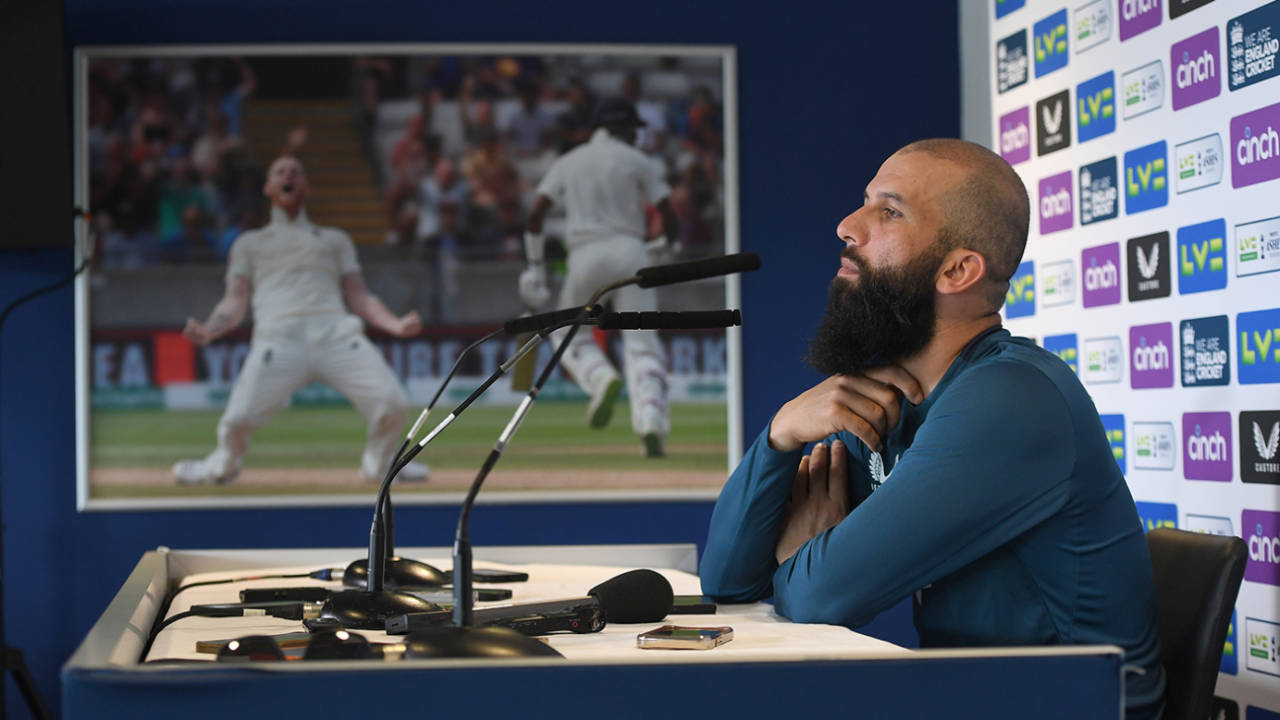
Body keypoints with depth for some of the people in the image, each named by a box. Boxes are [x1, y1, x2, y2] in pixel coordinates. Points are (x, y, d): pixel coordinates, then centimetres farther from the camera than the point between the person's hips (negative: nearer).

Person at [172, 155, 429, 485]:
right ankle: (224, 464, 17)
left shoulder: (335, 239, 30)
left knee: (392, 403, -19)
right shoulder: (249, 243, 27)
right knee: (239, 417, -21)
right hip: (279, 338, -1)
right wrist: (209, 331, -5)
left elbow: (358, 296, 20)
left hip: (336, 333, 1)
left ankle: (379, 464, 14)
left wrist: (394, 323, 1)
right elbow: (235, 301, 16)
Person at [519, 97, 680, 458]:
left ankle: (601, 377, -11)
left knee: (567, 329, 20)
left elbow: (535, 216, 6)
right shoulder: (635, 160, 9)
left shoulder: (567, 162, 16)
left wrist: (534, 266, 11)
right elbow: (671, 221, 4)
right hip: (630, 251, -1)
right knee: (641, 339, -2)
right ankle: (651, 422, -20)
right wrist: (661, 250, 24)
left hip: (585, 256, 1)